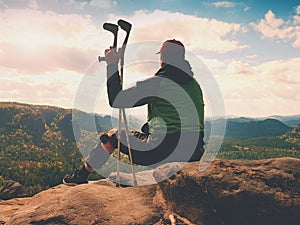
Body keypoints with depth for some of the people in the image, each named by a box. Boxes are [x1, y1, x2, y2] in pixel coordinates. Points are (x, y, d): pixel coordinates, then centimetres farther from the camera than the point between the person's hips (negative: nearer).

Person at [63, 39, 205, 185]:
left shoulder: (157, 83, -11)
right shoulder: (195, 85, 9)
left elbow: (115, 101, -8)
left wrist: (112, 66, 2)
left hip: (163, 153, -6)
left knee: (112, 136, 14)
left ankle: (81, 176, 32)